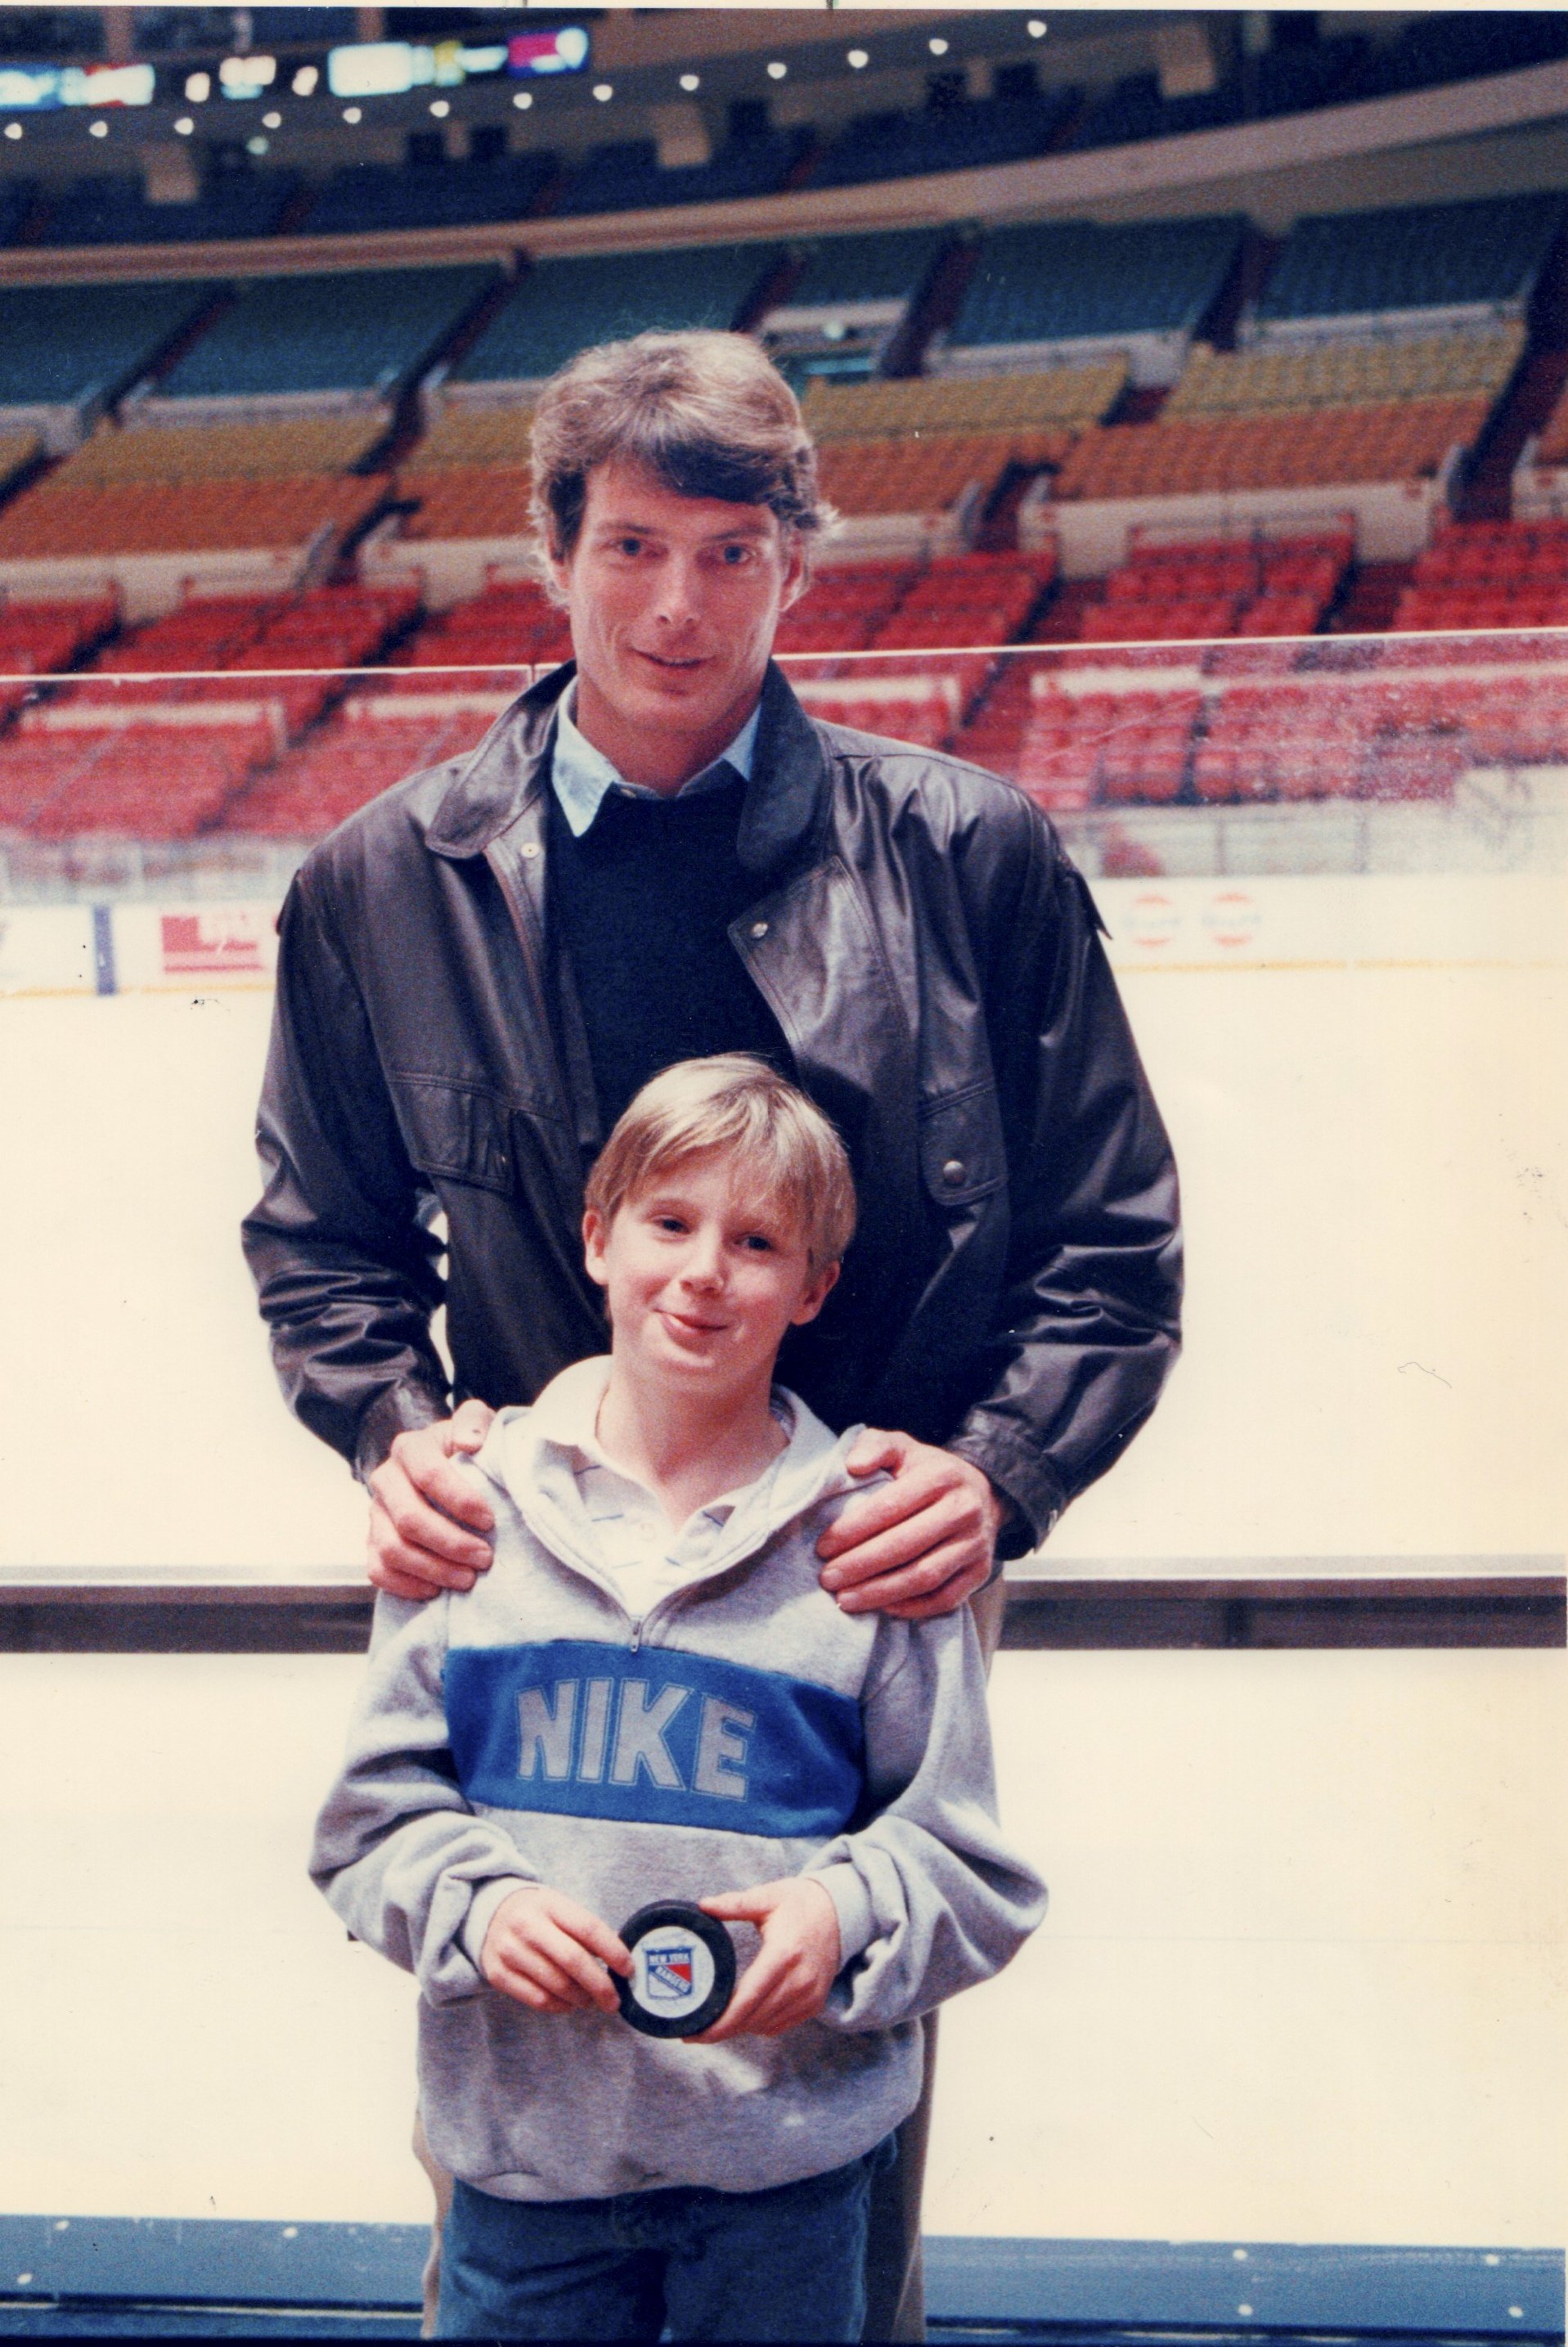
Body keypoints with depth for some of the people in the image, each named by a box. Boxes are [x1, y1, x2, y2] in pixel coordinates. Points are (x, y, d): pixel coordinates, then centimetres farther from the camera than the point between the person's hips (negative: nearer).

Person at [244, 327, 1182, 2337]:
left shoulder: (968, 857, -3)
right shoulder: (383, 885, 2)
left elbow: (1114, 1243, 1)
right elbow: (321, 1243, 12)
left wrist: (999, 1472, -15)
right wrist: (395, 1429, -8)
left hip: (871, 1579, -1)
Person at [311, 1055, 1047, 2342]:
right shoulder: (480, 1506, 0)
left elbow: (964, 1861, 0)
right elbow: (375, 1811, 5)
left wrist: (846, 1918, -19)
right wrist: (478, 1904, -14)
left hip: (787, 2166, -1)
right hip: (522, 2150, 1)